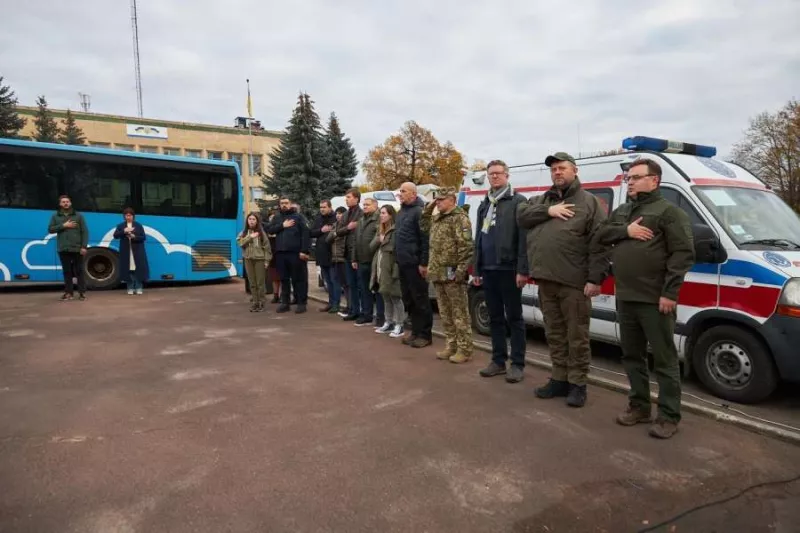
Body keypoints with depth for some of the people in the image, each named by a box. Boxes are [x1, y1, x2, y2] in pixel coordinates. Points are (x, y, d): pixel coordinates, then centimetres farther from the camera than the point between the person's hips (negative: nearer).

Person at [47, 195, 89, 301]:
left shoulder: (78, 216, 5)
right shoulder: (55, 216, 12)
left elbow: (85, 231, 1)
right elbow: (50, 229, 5)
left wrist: (84, 246, -8)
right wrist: (63, 226, -10)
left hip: (77, 248, -2)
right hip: (63, 249, 2)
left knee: (79, 271, 0)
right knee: (67, 271, 6)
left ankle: (82, 292, 5)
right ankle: (68, 292, 13)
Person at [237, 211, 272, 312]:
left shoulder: (261, 232, -2)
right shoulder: (244, 232, 8)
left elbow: (266, 246, -4)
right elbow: (240, 242, -5)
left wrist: (267, 260, -8)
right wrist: (250, 237, -15)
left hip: (260, 259, -3)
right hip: (248, 259, 3)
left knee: (260, 282, 1)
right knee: (252, 282, 8)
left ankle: (261, 303, 8)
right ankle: (255, 302, 15)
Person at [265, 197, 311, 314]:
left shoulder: (298, 216, 3)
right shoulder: (277, 217, 18)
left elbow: (305, 234, -6)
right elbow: (269, 229, 5)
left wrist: (304, 251, -15)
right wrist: (282, 225, -8)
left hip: (295, 252, -4)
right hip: (281, 253, 5)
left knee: (298, 278, -1)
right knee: (284, 279, 10)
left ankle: (301, 303, 4)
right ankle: (285, 302, 18)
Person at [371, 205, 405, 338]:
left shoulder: (396, 230, -11)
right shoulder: (380, 230, 18)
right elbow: (372, 246, 9)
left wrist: (383, 242, -9)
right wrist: (380, 239, -8)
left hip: (391, 269, -9)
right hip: (380, 268, 9)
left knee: (395, 297, -2)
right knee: (385, 297, 15)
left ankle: (399, 325, 4)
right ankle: (389, 322, 25)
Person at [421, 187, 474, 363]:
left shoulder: (459, 217, -11)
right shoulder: (437, 218, 16)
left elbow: (466, 247, -18)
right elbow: (423, 226, 31)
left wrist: (460, 271, -23)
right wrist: (428, 208, 15)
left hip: (452, 274, -9)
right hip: (438, 273, 9)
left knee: (459, 313, -2)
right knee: (445, 313, 14)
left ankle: (464, 349, 5)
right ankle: (451, 346, 24)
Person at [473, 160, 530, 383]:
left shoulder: (518, 201, -3)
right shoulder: (484, 205, 17)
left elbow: (524, 237, -11)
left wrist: (522, 270, -17)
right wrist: (476, 269, 16)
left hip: (509, 270, -6)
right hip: (488, 270, 6)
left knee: (514, 317, 2)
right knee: (495, 317, 11)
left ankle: (518, 364, 9)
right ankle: (498, 360, 20)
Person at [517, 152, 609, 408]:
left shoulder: (589, 202, -1)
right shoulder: (541, 201, 18)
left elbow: (599, 244, -8)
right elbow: (521, 216, 3)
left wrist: (595, 278, -16)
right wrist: (549, 211, -10)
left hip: (574, 282, -5)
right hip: (546, 281, 6)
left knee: (577, 336, 2)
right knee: (555, 334, 14)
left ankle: (577, 384, 13)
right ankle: (559, 379, 25)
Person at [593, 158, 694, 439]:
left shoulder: (669, 212, -7)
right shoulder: (621, 212, 17)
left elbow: (683, 254, -13)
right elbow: (601, 235, 10)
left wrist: (669, 293, -19)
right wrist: (625, 231, -9)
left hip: (655, 300, -7)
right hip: (625, 298, 8)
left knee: (664, 360, 1)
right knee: (632, 356, 15)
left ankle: (669, 416, 11)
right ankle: (638, 406, 28)